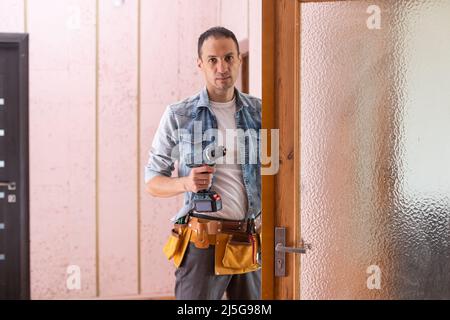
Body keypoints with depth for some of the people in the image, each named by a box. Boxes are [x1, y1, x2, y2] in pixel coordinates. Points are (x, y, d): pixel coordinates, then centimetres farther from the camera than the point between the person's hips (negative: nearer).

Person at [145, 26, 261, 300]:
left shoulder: (260, 112, 7)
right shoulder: (178, 116, 0)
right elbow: (153, 182, 3)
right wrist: (186, 182, -16)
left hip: (252, 242, 3)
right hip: (203, 240, -3)